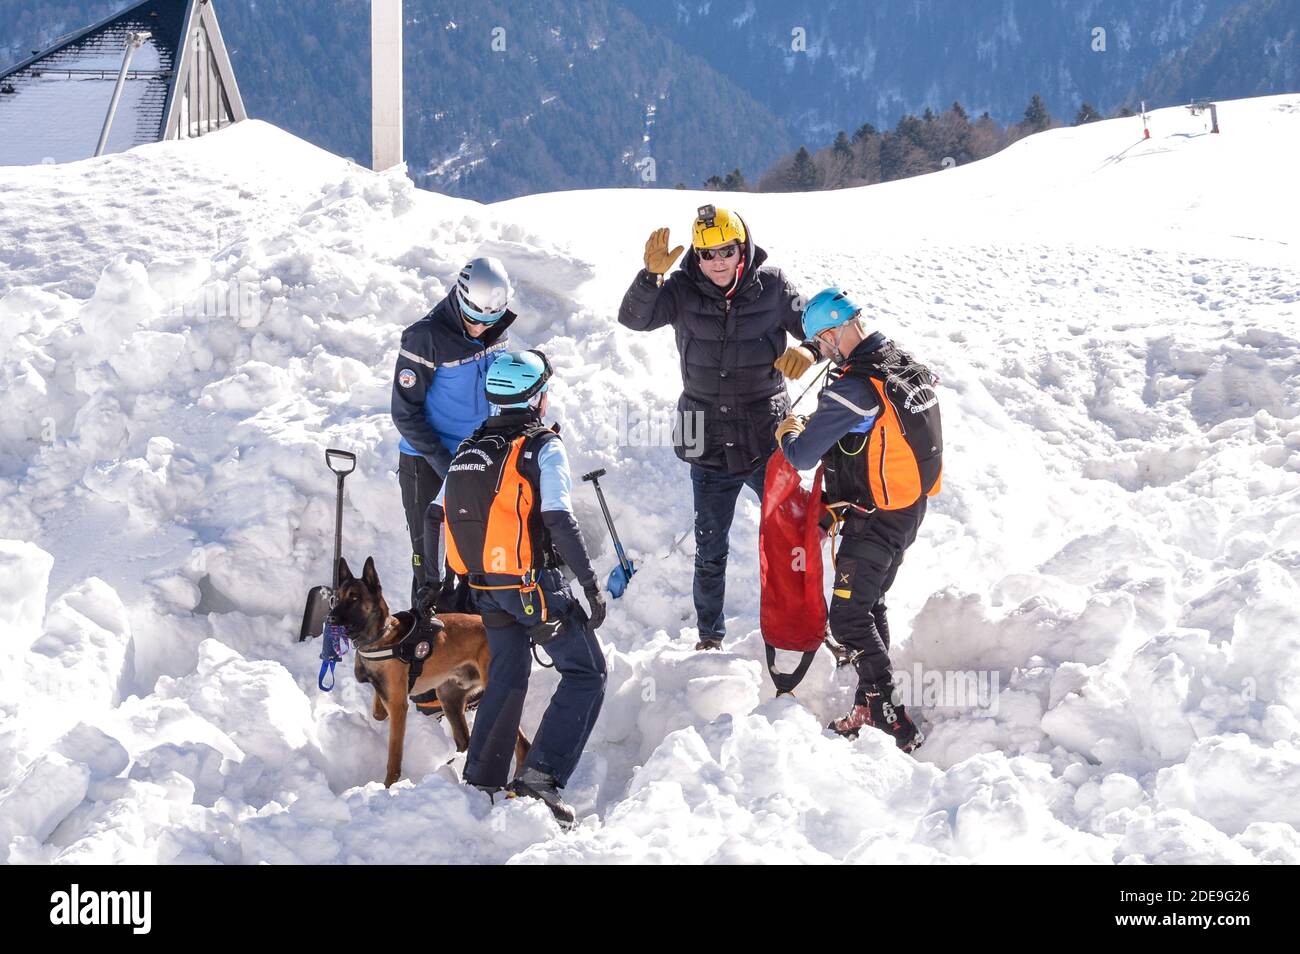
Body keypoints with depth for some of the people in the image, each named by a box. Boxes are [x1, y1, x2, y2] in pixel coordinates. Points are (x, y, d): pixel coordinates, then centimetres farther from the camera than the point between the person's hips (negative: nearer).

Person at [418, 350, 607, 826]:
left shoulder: (469, 450, 9)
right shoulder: (543, 449, -11)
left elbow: (433, 517, 12)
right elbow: (560, 523, -19)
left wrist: (430, 581, 21)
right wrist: (591, 587, -14)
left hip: (486, 587, 7)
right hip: (535, 584, -7)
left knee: (506, 677, 20)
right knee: (586, 673, 3)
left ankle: (480, 783, 20)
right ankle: (541, 774, -10)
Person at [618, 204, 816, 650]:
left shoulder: (772, 286, -7)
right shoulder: (682, 291, -8)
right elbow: (634, 318, -22)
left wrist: (806, 350, -21)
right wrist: (652, 275, -40)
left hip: (768, 440, 0)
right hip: (710, 447, 0)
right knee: (710, 551, 10)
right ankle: (710, 635, 26)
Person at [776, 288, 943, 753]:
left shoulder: (854, 387, -26)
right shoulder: (905, 364, 1)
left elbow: (802, 456, -22)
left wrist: (787, 435, 0)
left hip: (873, 520, -9)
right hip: (910, 510, 9)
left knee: (848, 617, -1)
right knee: (871, 606, 20)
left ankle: (890, 720, -2)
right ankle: (873, 705, 28)